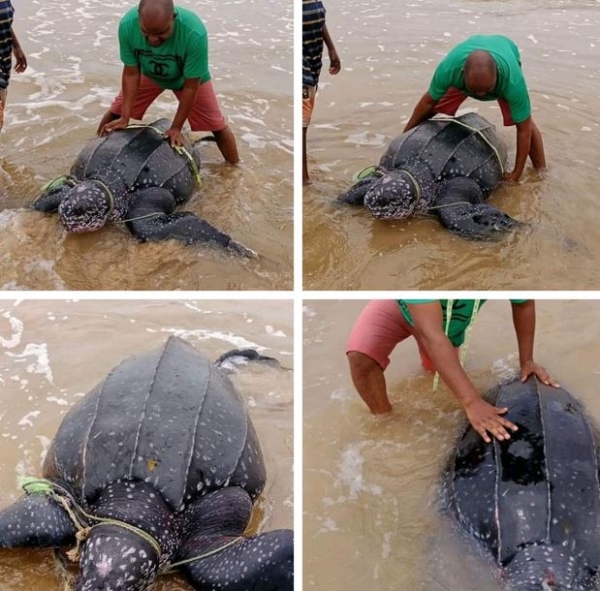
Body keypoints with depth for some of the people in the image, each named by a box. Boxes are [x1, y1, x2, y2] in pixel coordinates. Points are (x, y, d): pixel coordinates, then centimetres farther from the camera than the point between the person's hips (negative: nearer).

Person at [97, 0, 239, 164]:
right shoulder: (127, 25, -35)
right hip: (148, 73, 2)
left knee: (217, 125, -3)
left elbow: (190, 86, -31)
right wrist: (125, 118, -23)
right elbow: (131, 73, -22)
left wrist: (176, 127, -26)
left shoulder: (195, 33, -43)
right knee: (115, 113, 4)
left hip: (189, 77, -2)